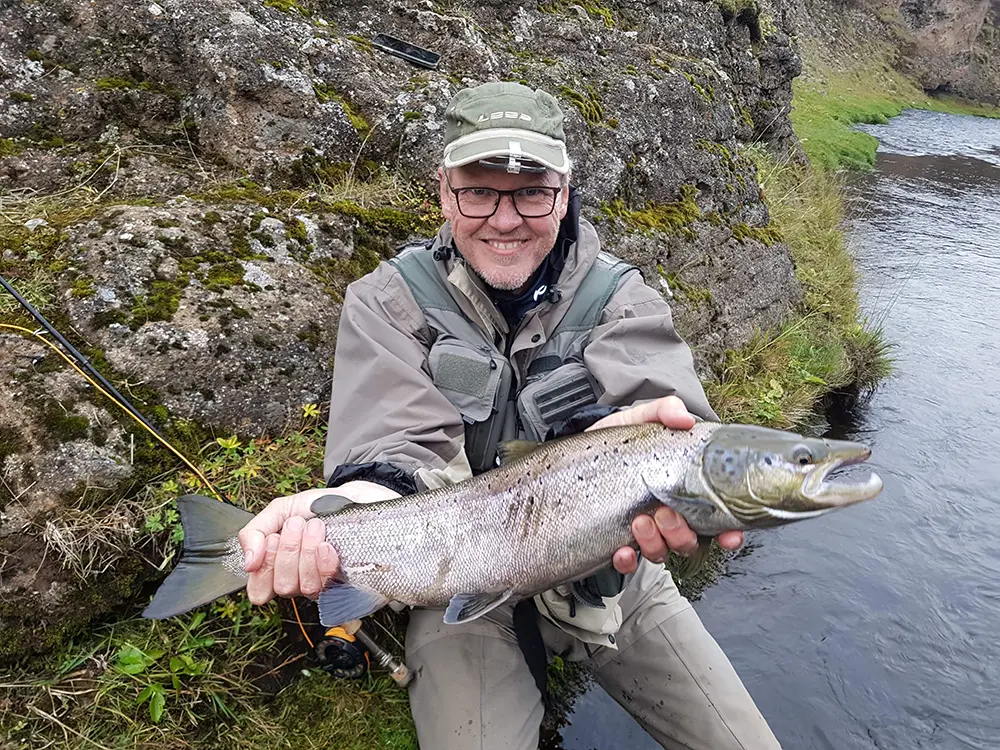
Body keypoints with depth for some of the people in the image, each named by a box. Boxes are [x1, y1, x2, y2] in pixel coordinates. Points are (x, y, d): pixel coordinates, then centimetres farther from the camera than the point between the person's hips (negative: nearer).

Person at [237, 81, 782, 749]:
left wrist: (628, 437, -51)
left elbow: (657, 407, -26)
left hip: (610, 574, 2)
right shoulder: (389, 305, -7)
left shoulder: (620, 296, -6)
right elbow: (401, 452, -20)